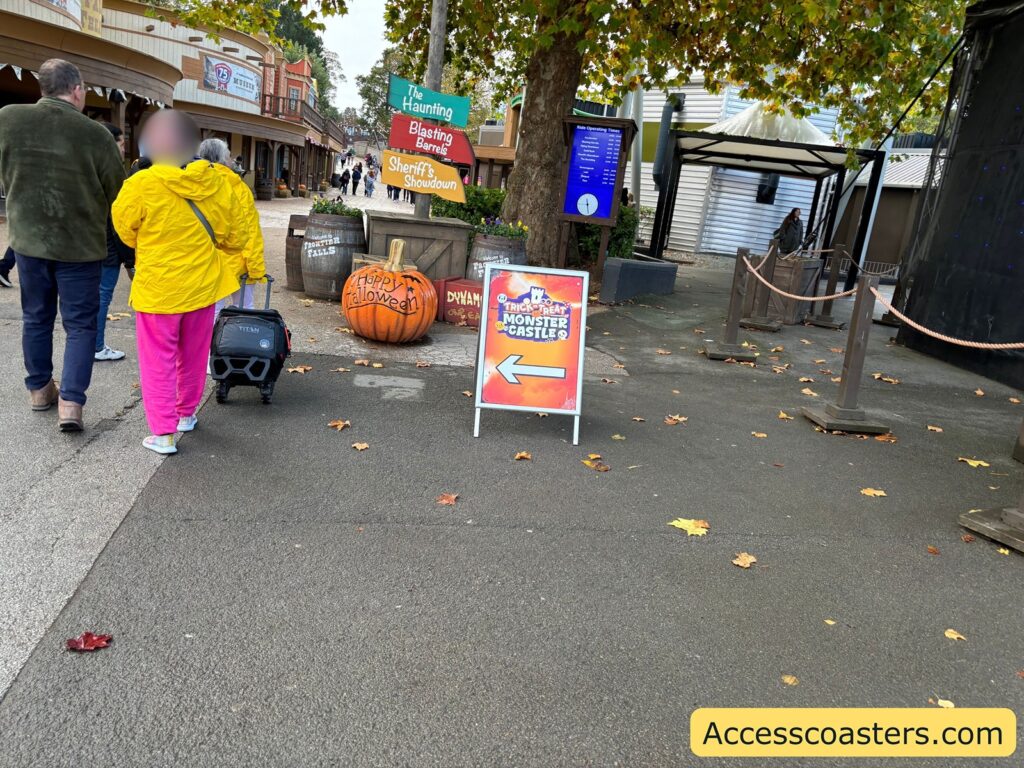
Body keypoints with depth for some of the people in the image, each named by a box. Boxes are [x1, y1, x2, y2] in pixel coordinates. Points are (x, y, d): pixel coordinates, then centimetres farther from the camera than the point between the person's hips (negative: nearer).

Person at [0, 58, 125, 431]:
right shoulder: (95, 133, -18)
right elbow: (117, 192, -5)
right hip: (80, 244, -3)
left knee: (35, 318, 18)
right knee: (80, 324, 5)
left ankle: (39, 389, 31)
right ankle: (71, 402, -1)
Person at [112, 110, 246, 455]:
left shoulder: (141, 184, -17)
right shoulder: (218, 184, -7)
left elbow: (125, 229, -2)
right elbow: (233, 235, 2)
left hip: (157, 287, -4)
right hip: (202, 285, 4)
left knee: (158, 361, 6)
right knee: (194, 356, 19)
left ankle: (163, 433, 6)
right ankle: (187, 413, 34)